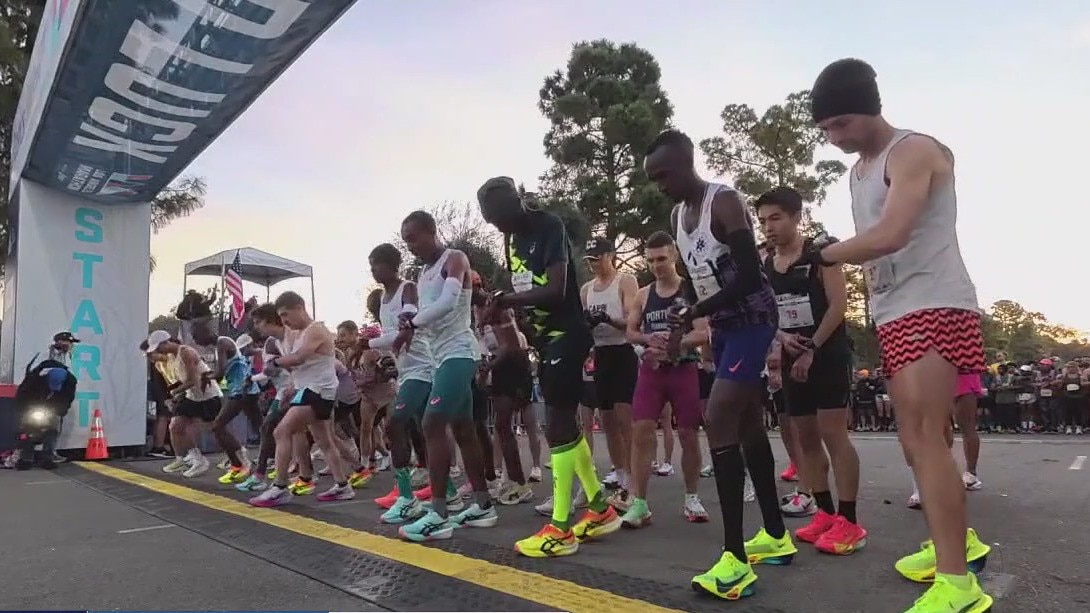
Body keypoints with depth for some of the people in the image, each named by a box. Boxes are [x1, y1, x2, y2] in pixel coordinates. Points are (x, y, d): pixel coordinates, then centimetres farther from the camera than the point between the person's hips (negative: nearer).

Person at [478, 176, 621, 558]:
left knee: (558, 425, -8)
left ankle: (560, 529, -1)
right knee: (566, 423, 11)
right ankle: (600, 509, 23)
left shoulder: (550, 227, -15)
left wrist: (506, 301, -18)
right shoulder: (513, 239, 12)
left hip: (567, 334, -9)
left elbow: (555, 291, -24)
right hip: (545, 336, 9)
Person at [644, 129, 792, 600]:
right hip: (723, 324, 9)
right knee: (747, 424, 12)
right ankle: (776, 535, 25)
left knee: (719, 421, -19)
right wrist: (698, 318, 11)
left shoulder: (725, 202, -17)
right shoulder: (677, 216, 10)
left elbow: (750, 276, -23)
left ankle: (735, 559, -16)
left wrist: (694, 313, -21)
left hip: (752, 320, -9)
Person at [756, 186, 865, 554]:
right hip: (793, 358, 7)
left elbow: (838, 305, -12)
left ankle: (849, 522, -4)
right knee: (804, 437, 8)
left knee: (833, 434, -10)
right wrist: (782, 338, -10)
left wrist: (812, 349, -17)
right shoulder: (764, 268, 10)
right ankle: (826, 513, 18)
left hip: (828, 354, -6)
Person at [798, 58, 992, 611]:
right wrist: (872, 310, 12)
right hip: (894, 317, 9)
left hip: (934, 308, -9)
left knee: (924, 437, -16)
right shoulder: (859, 171, 18)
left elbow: (890, 236, -24)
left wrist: (821, 254, -12)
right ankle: (957, 540, 31)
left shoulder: (914, 151, -10)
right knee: (914, 440, 14)